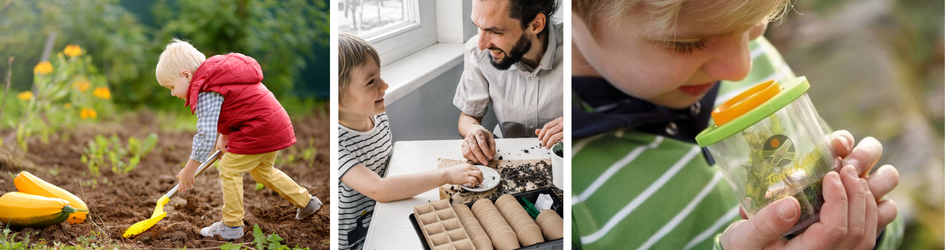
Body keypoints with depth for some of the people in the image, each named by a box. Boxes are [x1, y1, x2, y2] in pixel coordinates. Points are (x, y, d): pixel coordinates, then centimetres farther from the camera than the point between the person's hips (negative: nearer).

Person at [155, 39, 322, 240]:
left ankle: (232, 225, 4)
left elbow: (206, 135, -20)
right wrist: (224, 137, 17)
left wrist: (188, 171, -11)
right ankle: (306, 201, 33)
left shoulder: (206, 94, -17)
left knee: (229, 169, -2)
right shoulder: (217, 76, 14)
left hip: (259, 129, -11)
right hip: (277, 125, 11)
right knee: (262, 170, 26)